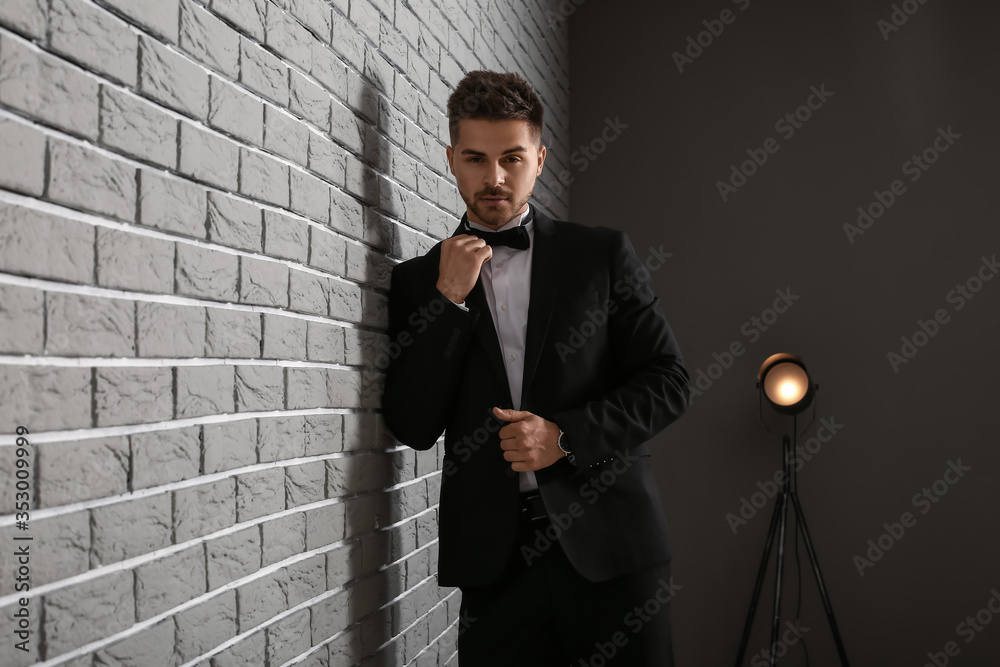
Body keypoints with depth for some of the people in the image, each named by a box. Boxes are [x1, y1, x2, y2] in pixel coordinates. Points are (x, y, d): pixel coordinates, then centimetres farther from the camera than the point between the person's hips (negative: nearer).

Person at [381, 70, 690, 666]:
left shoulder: (603, 254, 5)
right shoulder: (420, 280, 6)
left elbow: (669, 380, 1)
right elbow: (413, 429, -1)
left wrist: (566, 436, -12)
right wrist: (449, 299, -10)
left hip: (609, 542, 0)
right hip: (493, 555, 0)